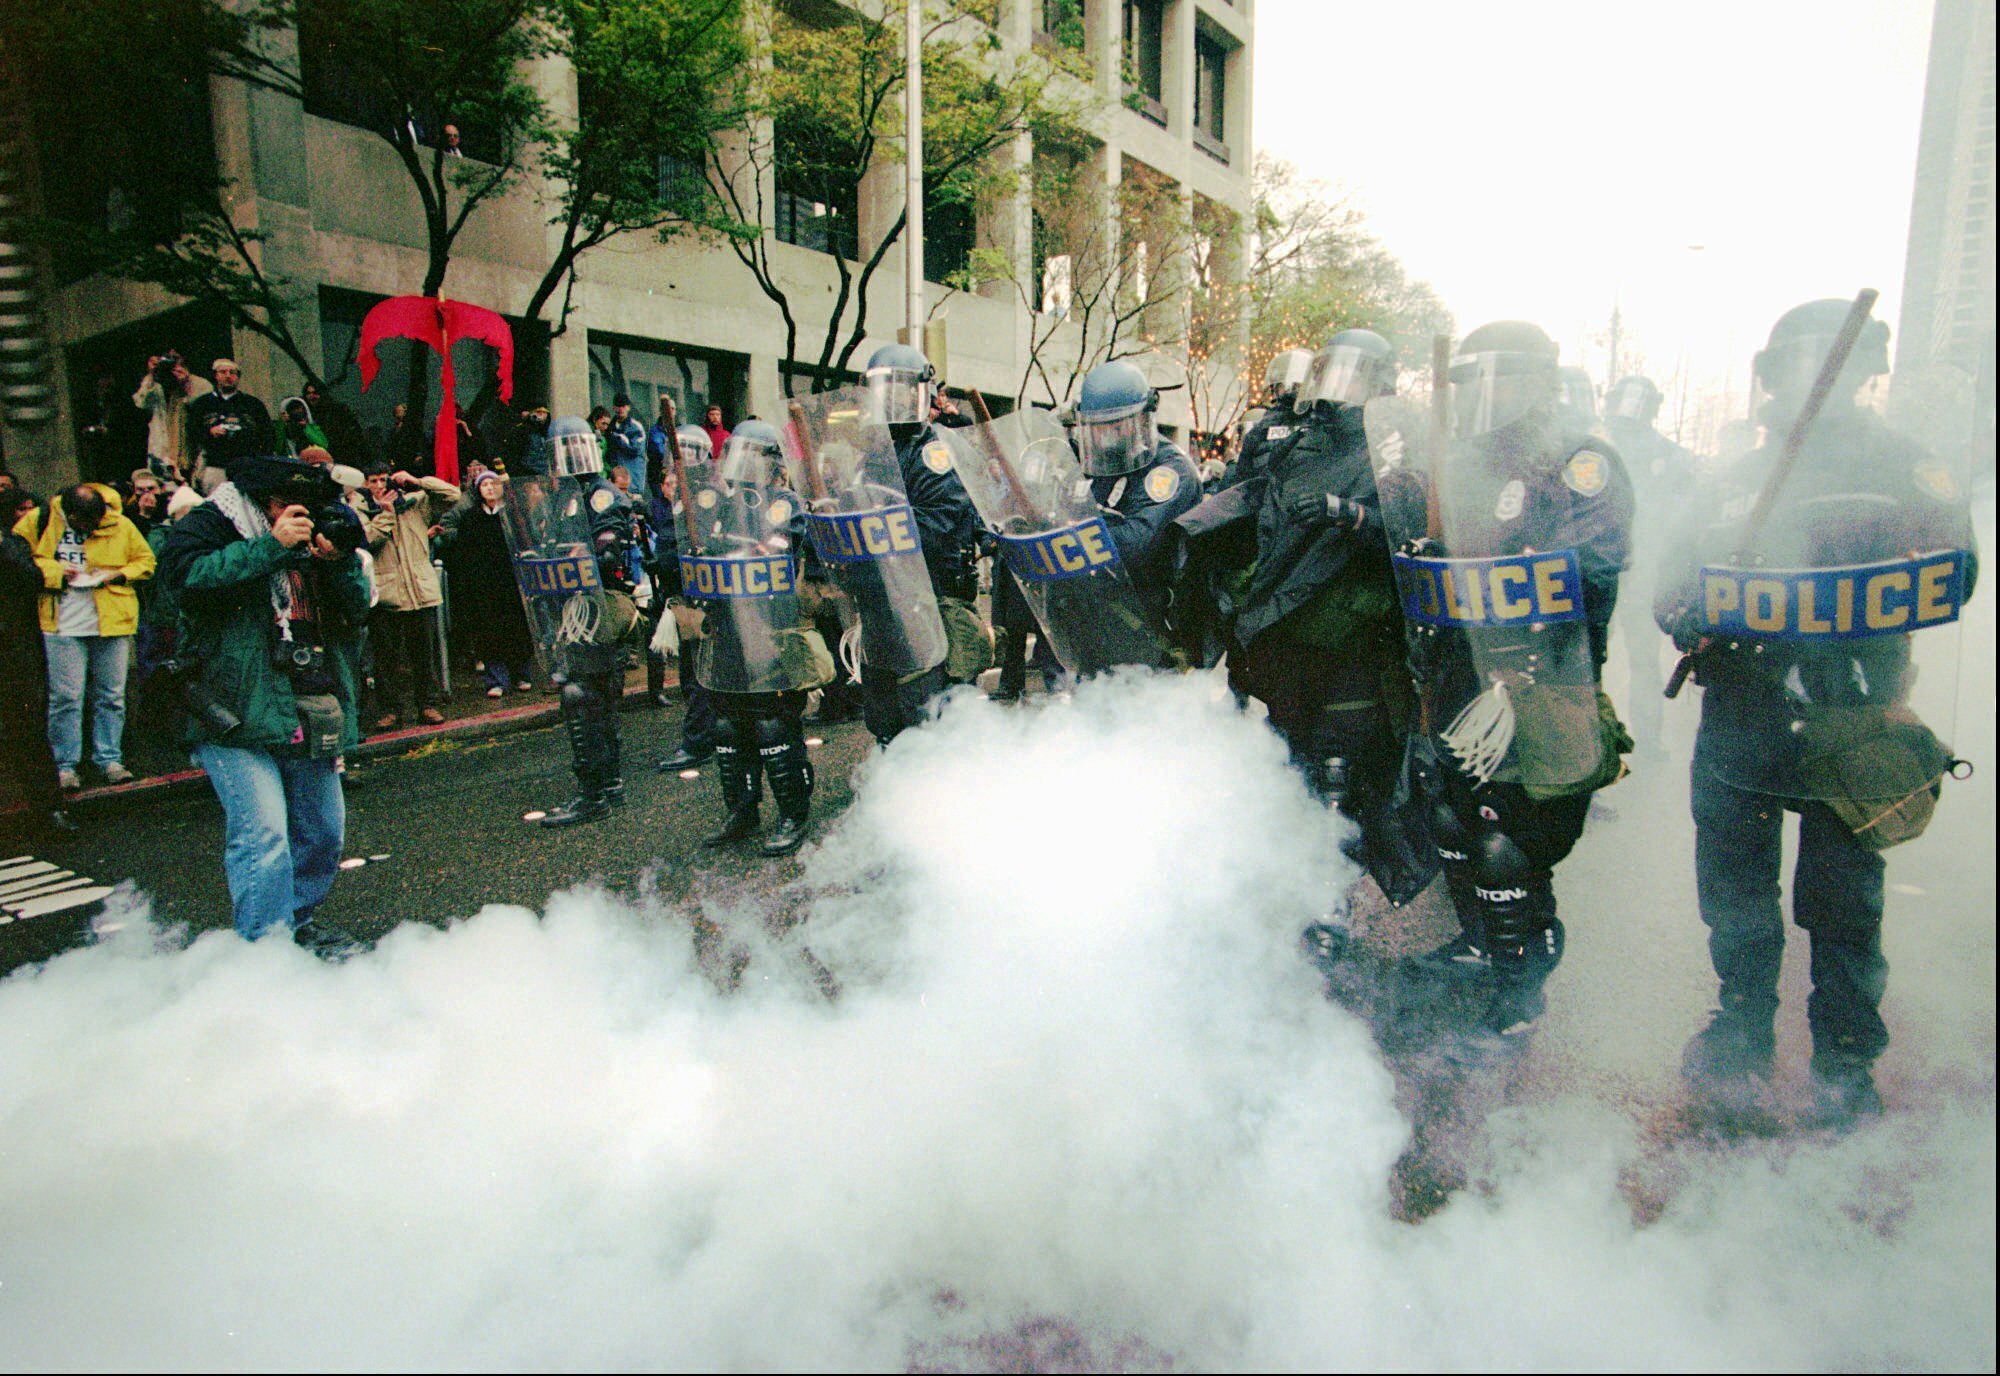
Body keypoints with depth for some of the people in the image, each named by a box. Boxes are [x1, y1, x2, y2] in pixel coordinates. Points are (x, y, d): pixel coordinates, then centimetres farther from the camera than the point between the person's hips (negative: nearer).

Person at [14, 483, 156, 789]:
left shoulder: (121, 526, 2)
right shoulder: (39, 522, 0)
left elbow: (146, 560, 11)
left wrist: (118, 574, -7)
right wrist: (54, 570, -11)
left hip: (112, 624, 1)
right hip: (63, 626, -1)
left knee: (111, 695, 7)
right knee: (66, 697, -1)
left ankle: (109, 758, 17)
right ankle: (66, 764, 9)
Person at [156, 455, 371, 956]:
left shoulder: (312, 539, 17)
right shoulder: (209, 525, 1)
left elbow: (357, 610, 11)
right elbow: (185, 573, -20)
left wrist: (340, 560, -6)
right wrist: (271, 547, -21)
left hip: (309, 720, 6)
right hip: (237, 716, -6)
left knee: (323, 831, 12)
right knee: (262, 832, -15)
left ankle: (298, 920, 31)